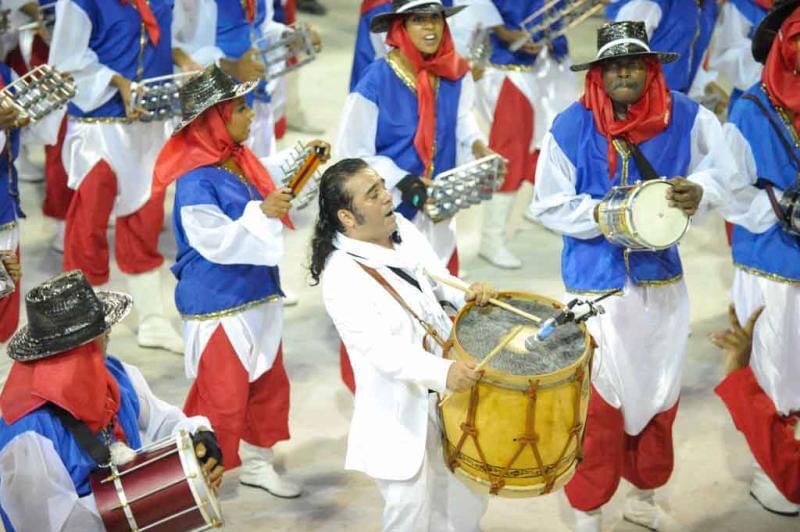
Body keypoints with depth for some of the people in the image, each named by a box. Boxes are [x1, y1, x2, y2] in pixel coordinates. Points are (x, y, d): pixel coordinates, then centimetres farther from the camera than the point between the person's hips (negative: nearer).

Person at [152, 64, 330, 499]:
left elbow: (268, 179, 27)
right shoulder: (195, 181, -23)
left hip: (257, 295, 9)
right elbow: (214, 243, -27)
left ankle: (256, 463, 36)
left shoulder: (239, 160, 3)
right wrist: (263, 212, -33)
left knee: (268, 384, 19)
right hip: (218, 305, -9)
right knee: (223, 397, -2)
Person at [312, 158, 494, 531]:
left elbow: (437, 281, 11)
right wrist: (443, 373, -43)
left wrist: (469, 294, -11)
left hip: (447, 389, 7)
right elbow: (383, 349, -31)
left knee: (465, 488, 22)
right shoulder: (342, 277, -25)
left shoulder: (402, 229, -2)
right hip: (399, 405, -7)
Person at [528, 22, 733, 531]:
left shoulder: (685, 116, -8)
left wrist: (697, 192, -21)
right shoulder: (571, 127, -13)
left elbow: (721, 170, 0)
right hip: (597, 283, -3)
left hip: (662, 278, 4)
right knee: (599, 401, 3)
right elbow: (549, 205, -7)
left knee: (661, 394, 18)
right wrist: (602, 214, -22)